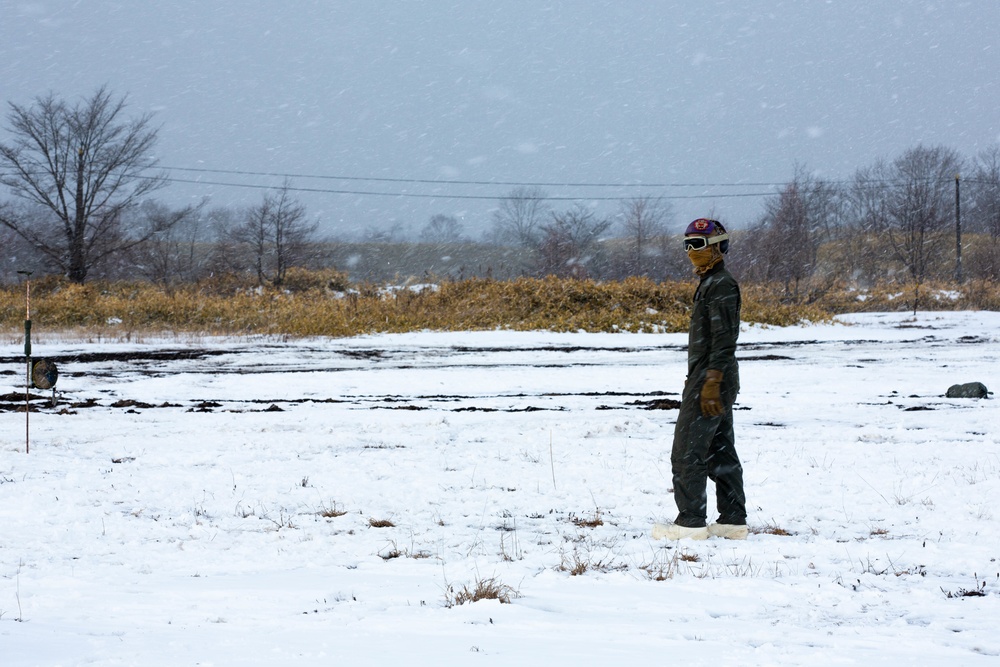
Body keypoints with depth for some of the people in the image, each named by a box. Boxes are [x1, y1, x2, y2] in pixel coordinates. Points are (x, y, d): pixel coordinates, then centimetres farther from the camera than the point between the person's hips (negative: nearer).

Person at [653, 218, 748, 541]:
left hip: (711, 380, -11)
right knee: (721, 453, 11)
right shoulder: (711, 283, 18)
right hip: (710, 381, 11)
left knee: (687, 452, -8)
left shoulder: (721, 284, -14)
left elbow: (724, 338, -21)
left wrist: (711, 383, -24)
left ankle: (691, 522, -6)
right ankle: (733, 520, 14)